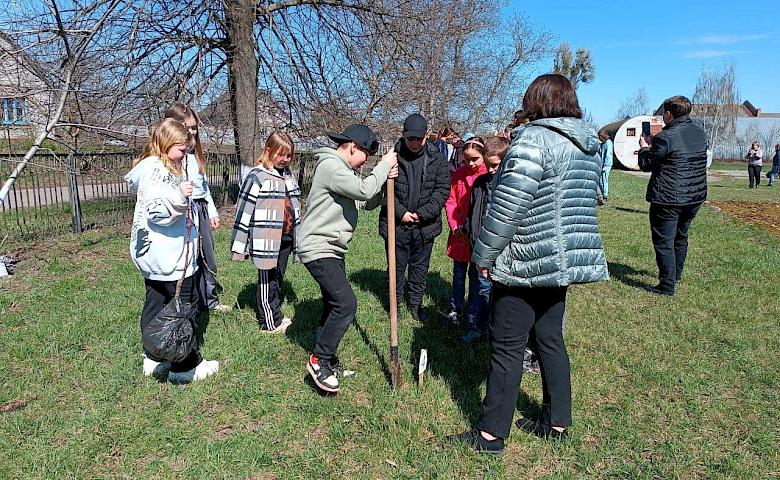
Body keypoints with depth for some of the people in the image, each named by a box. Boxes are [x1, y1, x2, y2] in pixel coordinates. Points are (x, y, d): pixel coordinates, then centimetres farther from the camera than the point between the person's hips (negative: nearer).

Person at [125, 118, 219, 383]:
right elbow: (156, 211, -26)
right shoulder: (156, 170, -17)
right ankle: (185, 367, 9)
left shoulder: (161, 167, 15)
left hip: (154, 256, 10)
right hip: (169, 257, -10)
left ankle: (154, 359, 27)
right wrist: (178, 195, -37)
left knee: (155, 304, 15)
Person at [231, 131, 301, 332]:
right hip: (265, 240, -7)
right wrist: (239, 245, -12)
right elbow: (244, 210, -11)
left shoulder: (289, 175, 12)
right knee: (267, 280, 5)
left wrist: (298, 237, 21)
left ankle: (276, 316, 29)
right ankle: (269, 321, 16)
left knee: (278, 278, 16)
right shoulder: (257, 176, -10)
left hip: (285, 238, 7)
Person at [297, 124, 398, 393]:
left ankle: (326, 360, 28)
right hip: (318, 249, -11)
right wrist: (384, 166, -11)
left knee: (335, 305, 15)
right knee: (346, 304, -16)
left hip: (332, 249, 11)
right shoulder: (330, 166, -17)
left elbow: (368, 200, 16)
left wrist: (385, 177, 1)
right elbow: (364, 191, -26)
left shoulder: (343, 169, 16)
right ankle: (319, 361, -2)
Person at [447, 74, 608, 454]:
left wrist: (484, 255, -11)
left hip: (526, 263, -8)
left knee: (507, 347, 1)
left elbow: (506, 208, -20)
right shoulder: (589, 147, 12)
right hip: (566, 260, 9)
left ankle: (491, 434, 13)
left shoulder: (533, 141, -16)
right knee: (550, 338, 18)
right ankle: (557, 422, 30)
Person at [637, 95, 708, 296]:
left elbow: (646, 164, -8)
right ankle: (676, 275, 38)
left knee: (663, 241, 0)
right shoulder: (700, 133, 7)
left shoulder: (665, 137, -17)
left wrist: (644, 147, 11)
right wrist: (654, 144, 19)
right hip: (695, 197, 8)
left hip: (668, 199, -8)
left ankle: (667, 285, 2)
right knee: (681, 236, 23)